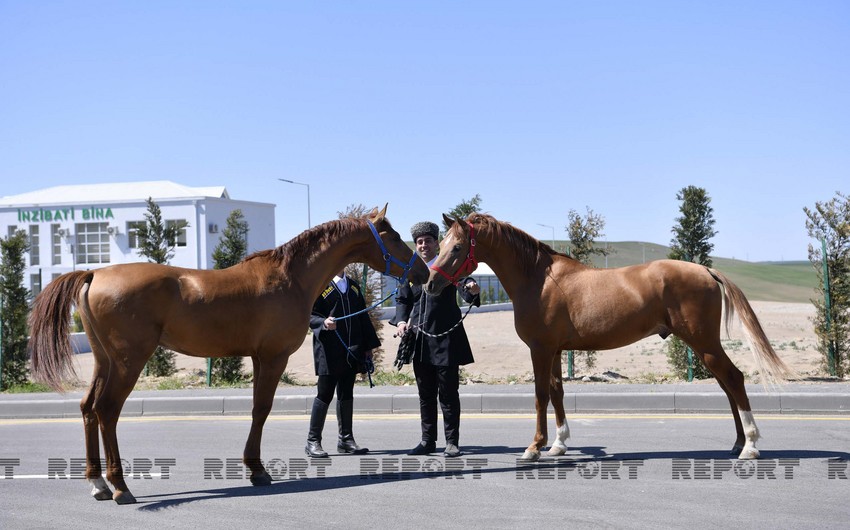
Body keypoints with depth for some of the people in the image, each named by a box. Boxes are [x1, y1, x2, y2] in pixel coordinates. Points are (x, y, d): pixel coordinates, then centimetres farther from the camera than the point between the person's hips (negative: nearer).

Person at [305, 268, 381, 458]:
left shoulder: (354, 286, 17)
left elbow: (363, 317, 19)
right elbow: (310, 314, -7)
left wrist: (368, 345, 14)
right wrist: (323, 323, -27)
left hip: (351, 350, 6)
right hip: (328, 351, -6)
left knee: (346, 394, 10)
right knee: (325, 394, -4)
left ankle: (346, 439, 16)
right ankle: (313, 441, 3)